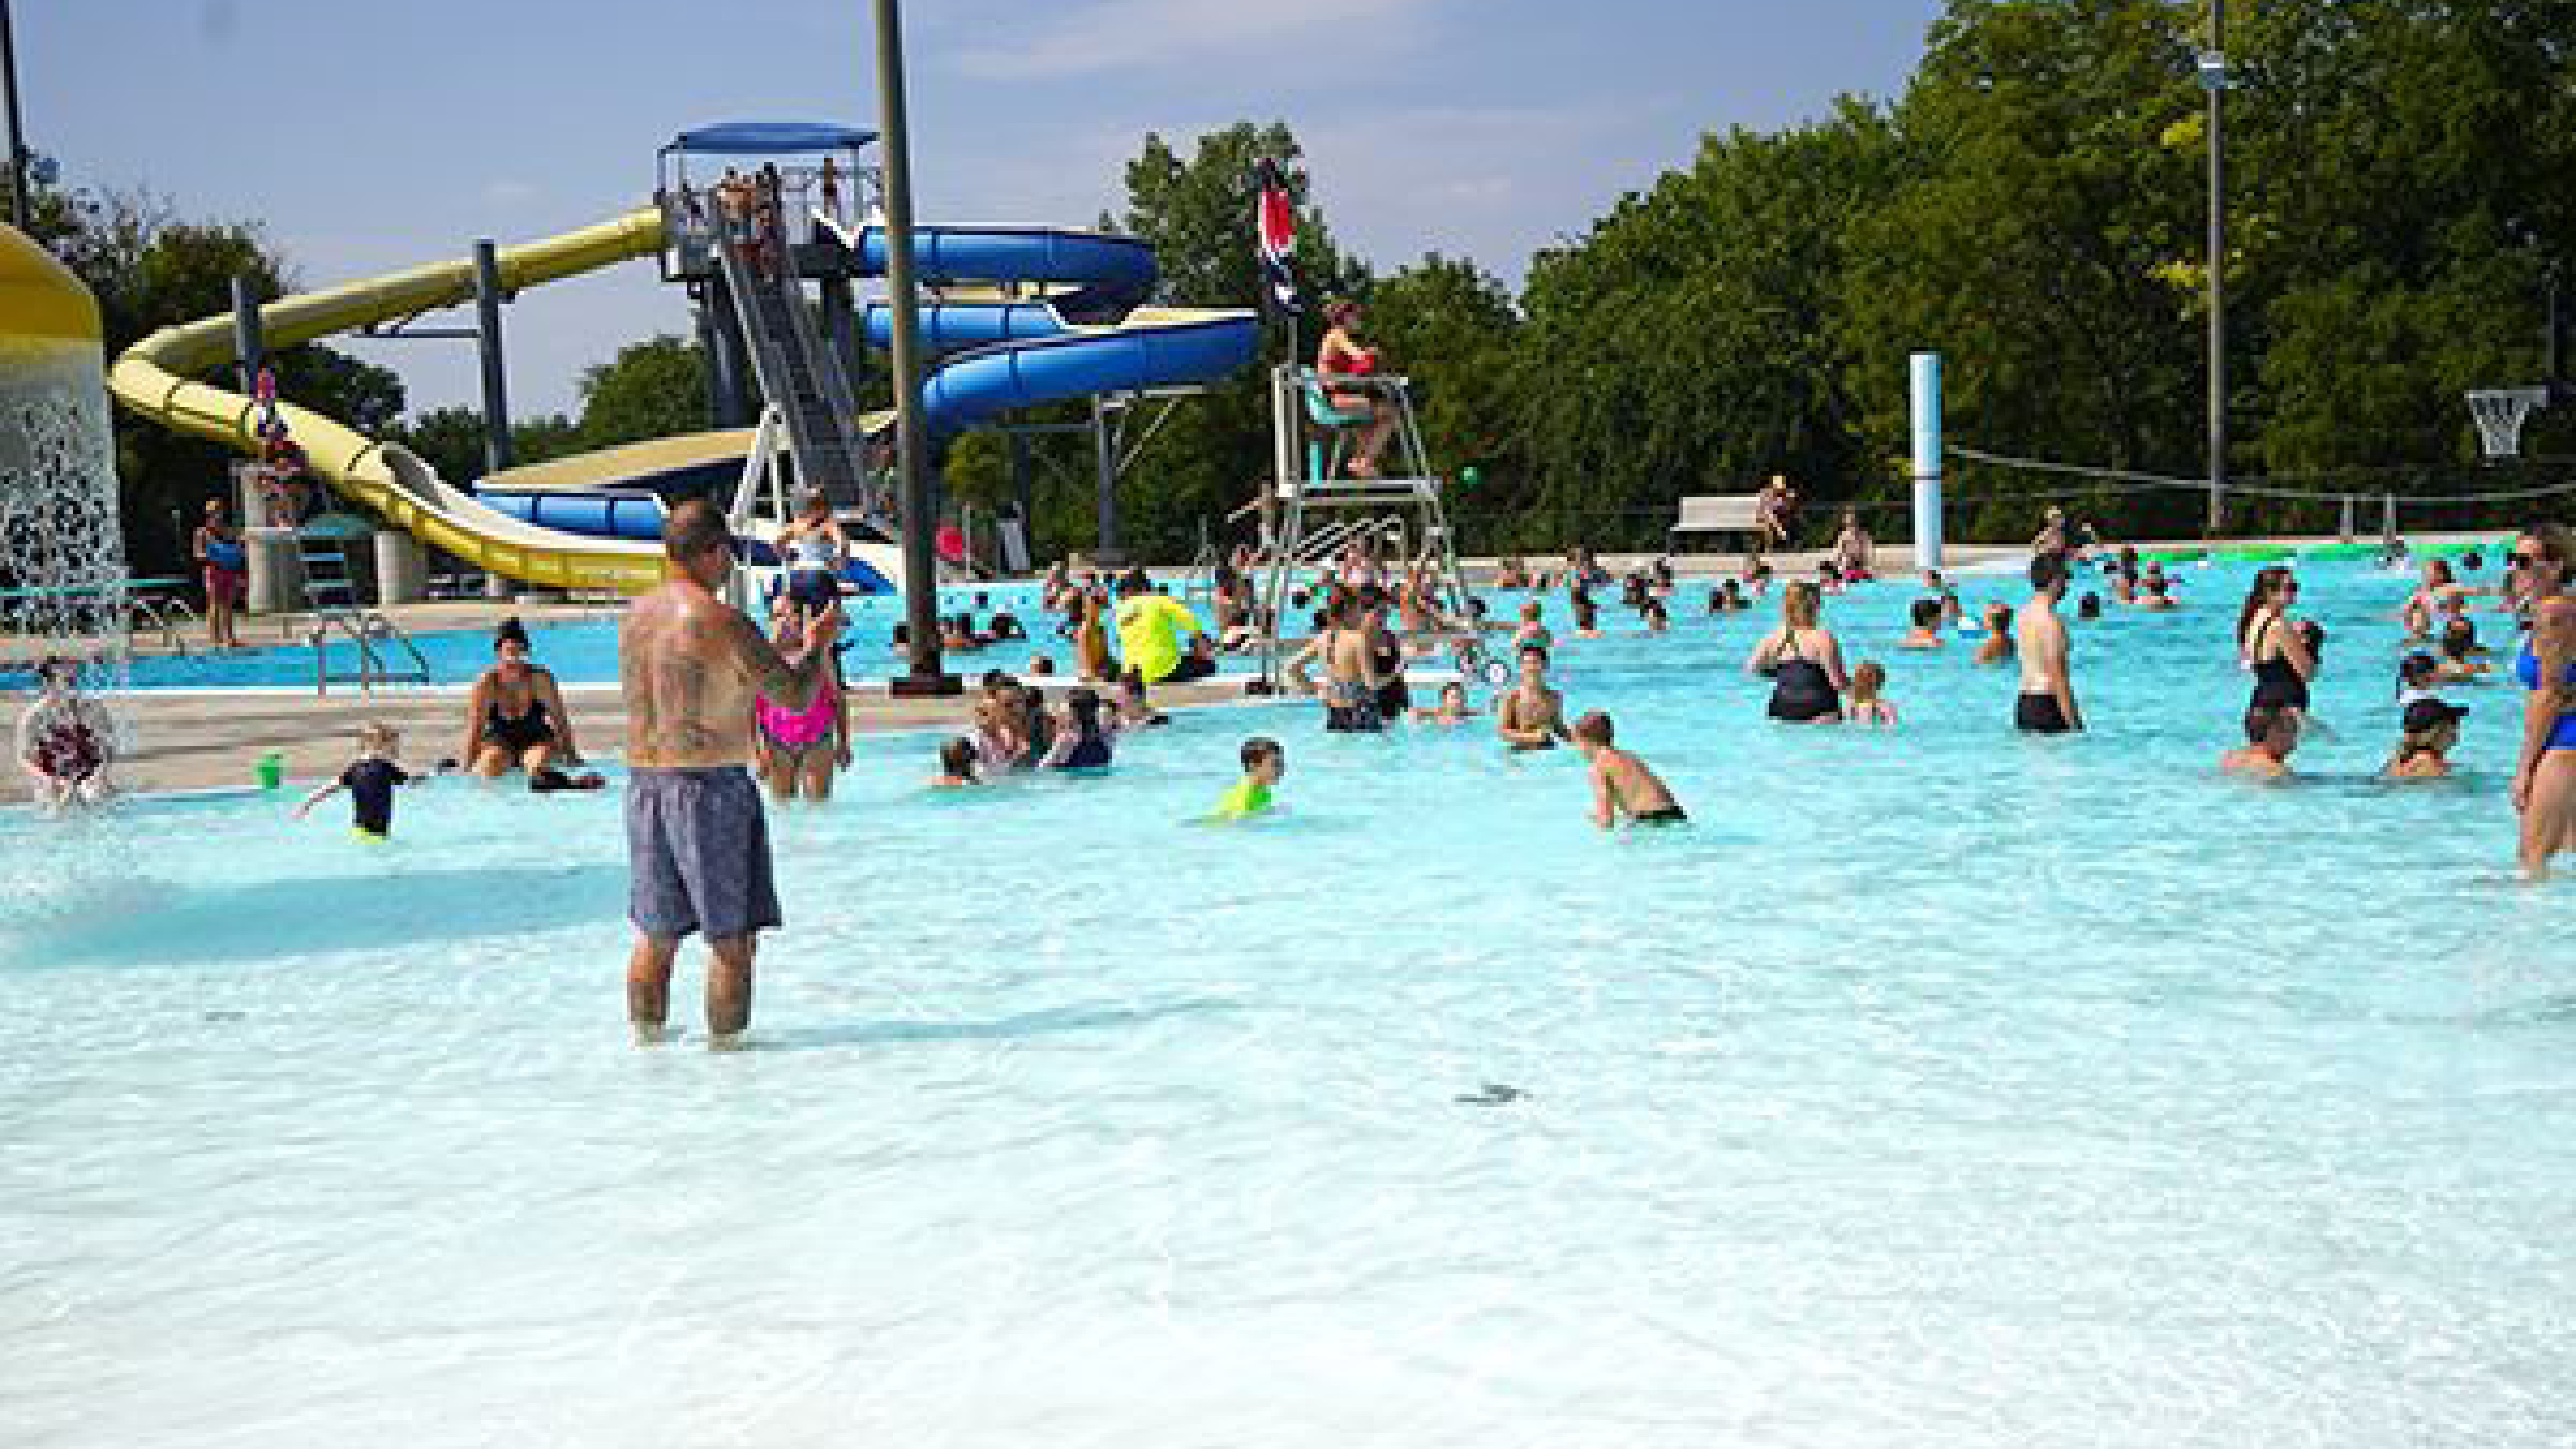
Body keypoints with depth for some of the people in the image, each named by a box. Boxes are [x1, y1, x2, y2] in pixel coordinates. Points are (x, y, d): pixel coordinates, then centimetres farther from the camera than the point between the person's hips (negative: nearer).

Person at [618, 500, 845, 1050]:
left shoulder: (636, 616, 9)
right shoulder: (722, 623, -15)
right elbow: (797, 697, -11)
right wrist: (818, 645, 8)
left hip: (644, 783, 7)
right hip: (711, 786, -7)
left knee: (657, 935, 18)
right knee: (734, 938, 3)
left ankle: (647, 1034, 26)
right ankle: (725, 1044, 6)